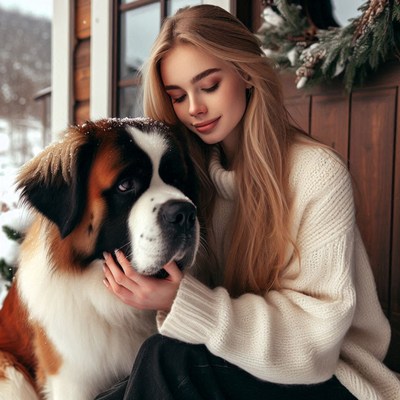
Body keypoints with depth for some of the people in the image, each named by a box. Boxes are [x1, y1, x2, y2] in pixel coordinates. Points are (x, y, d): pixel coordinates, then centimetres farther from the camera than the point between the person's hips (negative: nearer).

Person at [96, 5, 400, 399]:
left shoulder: (319, 174, -15)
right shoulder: (197, 174, 2)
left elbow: (315, 334, -17)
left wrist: (184, 304, -27)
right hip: (238, 359, 4)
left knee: (165, 358, -28)